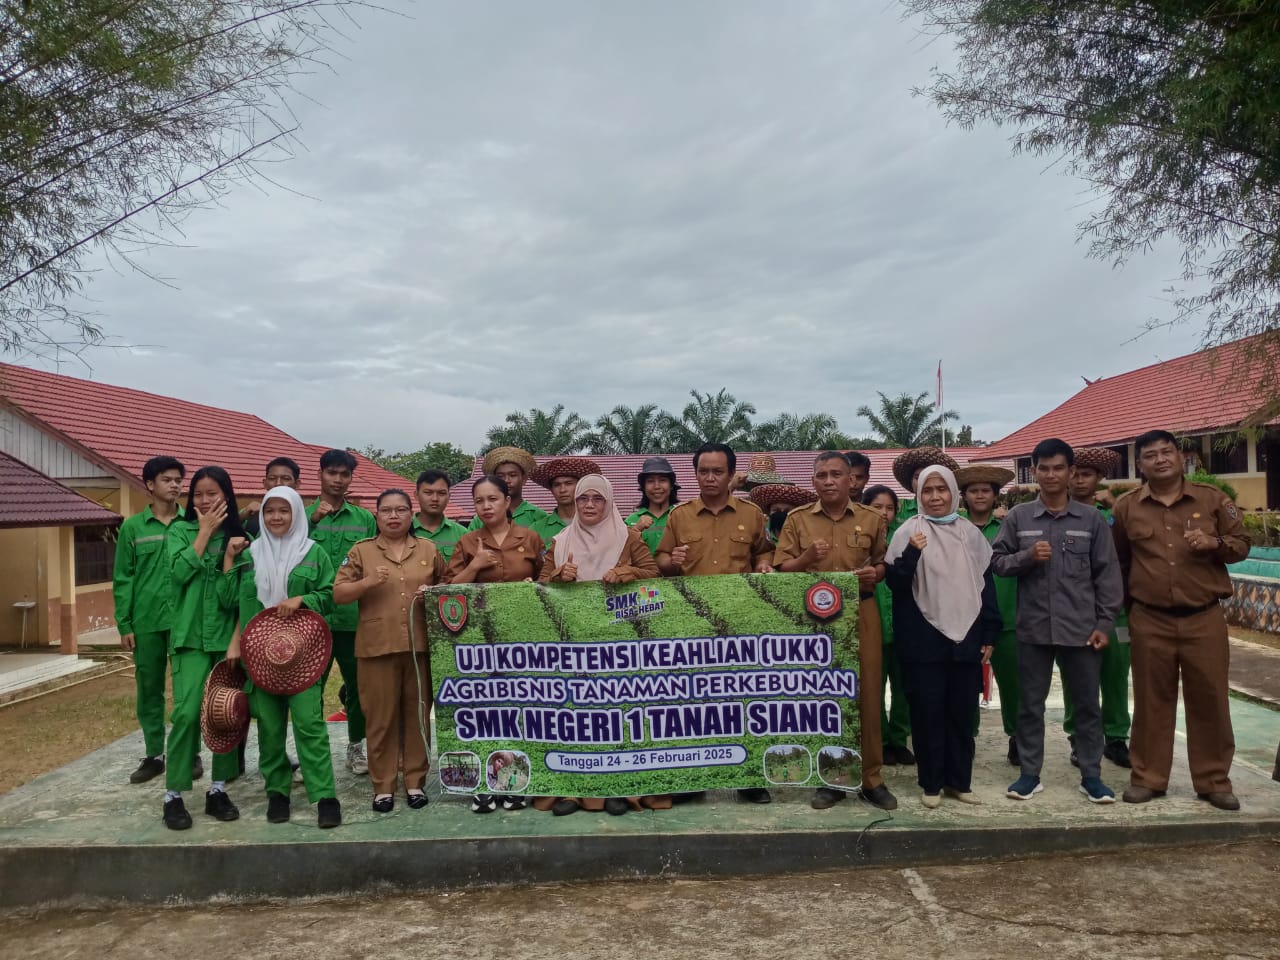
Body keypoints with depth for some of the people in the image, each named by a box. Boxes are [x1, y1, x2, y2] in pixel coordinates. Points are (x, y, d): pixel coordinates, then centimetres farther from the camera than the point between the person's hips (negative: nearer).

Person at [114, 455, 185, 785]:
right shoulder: (132, 527, 4)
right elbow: (123, 579, 5)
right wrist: (124, 624, 0)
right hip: (146, 621, 1)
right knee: (148, 689, 10)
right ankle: (154, 755, 22)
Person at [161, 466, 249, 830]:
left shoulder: (237, 537, 5)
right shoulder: (179, 531, 4)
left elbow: (231, 597, -4)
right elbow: (180, 572, -15)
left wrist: (230, 556, -16)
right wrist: (205, 532, -9)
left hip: (227, 635, 2)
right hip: (190, 635, -2)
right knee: (187, 711, -13)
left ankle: (218, 790, 16)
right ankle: (173, 796, -2)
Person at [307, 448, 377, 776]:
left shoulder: (365, 519, 6)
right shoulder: (305, 515, 4)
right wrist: (313, 520, -24)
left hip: (355, 617, 1)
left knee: (359, 685, 9)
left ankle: (356, 746, 26)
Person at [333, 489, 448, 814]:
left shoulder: (429, 550, 10)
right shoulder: (360, 551, 5)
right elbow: (338, 594, 2)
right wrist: (367, 583, -15)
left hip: (420, 646, 1)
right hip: (377, 647, -1)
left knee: (417, 714, 8)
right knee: (380, 718, 3)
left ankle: (415, 781, 18)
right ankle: (383, 786, 14)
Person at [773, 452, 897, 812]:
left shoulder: (871, 519, 7)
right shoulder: (797, 519, 3)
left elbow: (883, 564, 14)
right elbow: (781, 570, 1)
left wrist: (875, 573, -8)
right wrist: (806, 558, -17)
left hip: (861, 613, 1)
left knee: (867, 695, 4)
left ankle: (871, 778, 17)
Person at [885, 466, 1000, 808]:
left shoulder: (971, 533, 7)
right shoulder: (909, 531, -3)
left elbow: (986, 584, 12)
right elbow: (895, 583, -7)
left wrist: (989, 634, 9)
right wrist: (911, 554, -25)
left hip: (966, 637, 3)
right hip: (924, 640, -3)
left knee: (963, 712, 9)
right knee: (928, 712, 2)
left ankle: (959, 780, 22)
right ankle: (931, 783, 15)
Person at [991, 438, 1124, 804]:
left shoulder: (1091, 519, 1)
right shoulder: (1018, 517, 2)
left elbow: (1107, 574, 2)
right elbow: (997, 561, 4)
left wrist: (1104, 623, -2)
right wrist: (1026, 557, -15)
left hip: (1081, 629, 0)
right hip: (1033, 628, 0)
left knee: (1087, 705, 10)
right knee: (1030, 704, 9)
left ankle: (1091, 776, 23)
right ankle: (1029, 773, 21)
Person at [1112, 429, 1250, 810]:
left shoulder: (1212, 498, 2)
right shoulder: (1126, 507, 3)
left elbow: (1242, 545, 8)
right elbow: (1117, 561, 14)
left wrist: (1215, 543, -13)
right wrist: (1127, 600, 13)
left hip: (1205, 618, 0)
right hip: (1150, 621, 0)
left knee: (1210, 699, 6)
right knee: (1152, 700, 8)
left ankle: (1214, 780, 21)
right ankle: (1147, 777, 19)